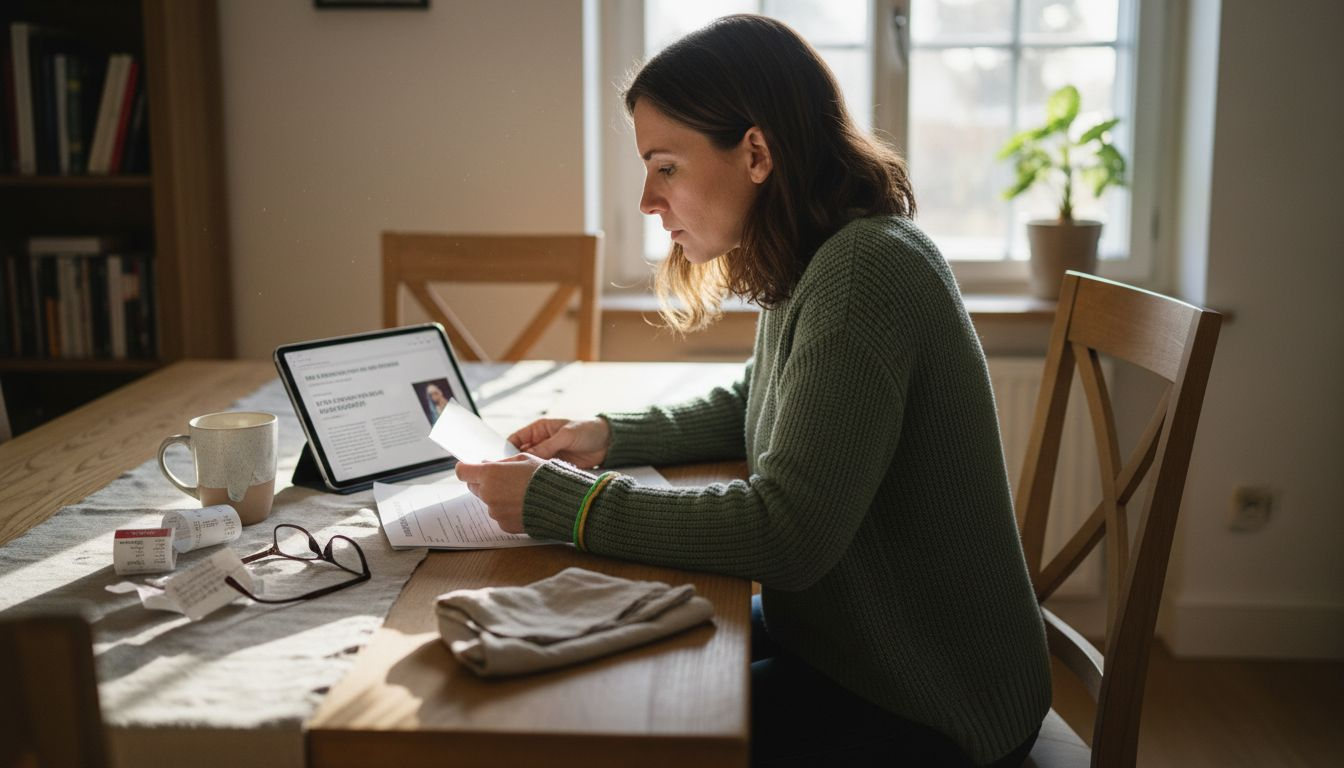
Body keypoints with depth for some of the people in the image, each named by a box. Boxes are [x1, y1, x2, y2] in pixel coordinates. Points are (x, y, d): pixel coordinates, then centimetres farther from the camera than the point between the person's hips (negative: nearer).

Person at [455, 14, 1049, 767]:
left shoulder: (863, 270, -26)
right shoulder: (814, 263, 3)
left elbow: (785, 534, -30)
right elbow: (754, 406, 20)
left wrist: (559, 501, -24)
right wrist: (610, 436, 4)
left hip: (924, 706, -8)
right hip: (843, 637, 8)